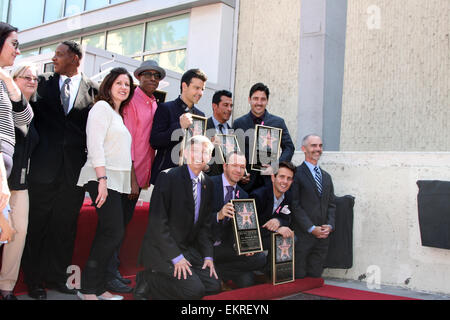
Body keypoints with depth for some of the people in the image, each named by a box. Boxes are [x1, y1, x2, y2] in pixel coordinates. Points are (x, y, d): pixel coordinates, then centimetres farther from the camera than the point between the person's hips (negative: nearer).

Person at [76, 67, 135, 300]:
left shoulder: (118, 115, 23)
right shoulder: (102, 107, -2)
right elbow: (95, 144, -14)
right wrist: (102, 179, -21)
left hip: (117, 181, 8)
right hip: (103, 178, -8)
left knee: (107, 233, 6)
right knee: (114, 232, -12)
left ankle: (97, 288, 13)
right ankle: (88, 289, -1)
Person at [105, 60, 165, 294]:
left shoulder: (154, 105, 15)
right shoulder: (131, 100, -8)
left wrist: (147, 174, 10)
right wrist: (131, 175, -17)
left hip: (140, 174, 8)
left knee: (124, 222, 14)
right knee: (117, 224, -2)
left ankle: (113, 270, 25)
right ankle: (109, 276, 7)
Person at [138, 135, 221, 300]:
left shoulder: (208, 184, 7)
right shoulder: (167, 177, -14)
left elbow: (205, 224, 12)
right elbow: (157, 222, -18)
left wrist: (208, 255, 0)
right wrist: (176, 257, -20)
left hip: (189, 249, 7)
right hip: (163, 250, -7)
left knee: (214, 285, -6)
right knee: (194, 290, -21)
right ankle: (148, 280, -1)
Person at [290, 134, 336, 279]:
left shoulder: (326, 176, 17)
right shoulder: (296, 173, -5)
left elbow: (331, 204, 16)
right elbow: (295, 205, -10)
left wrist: (329, 226, -1)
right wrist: (311, 228, -14)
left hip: (323, 236, 6)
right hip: (302, 236, -6)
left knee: (315, 277, 9)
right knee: (299, 278, -1)